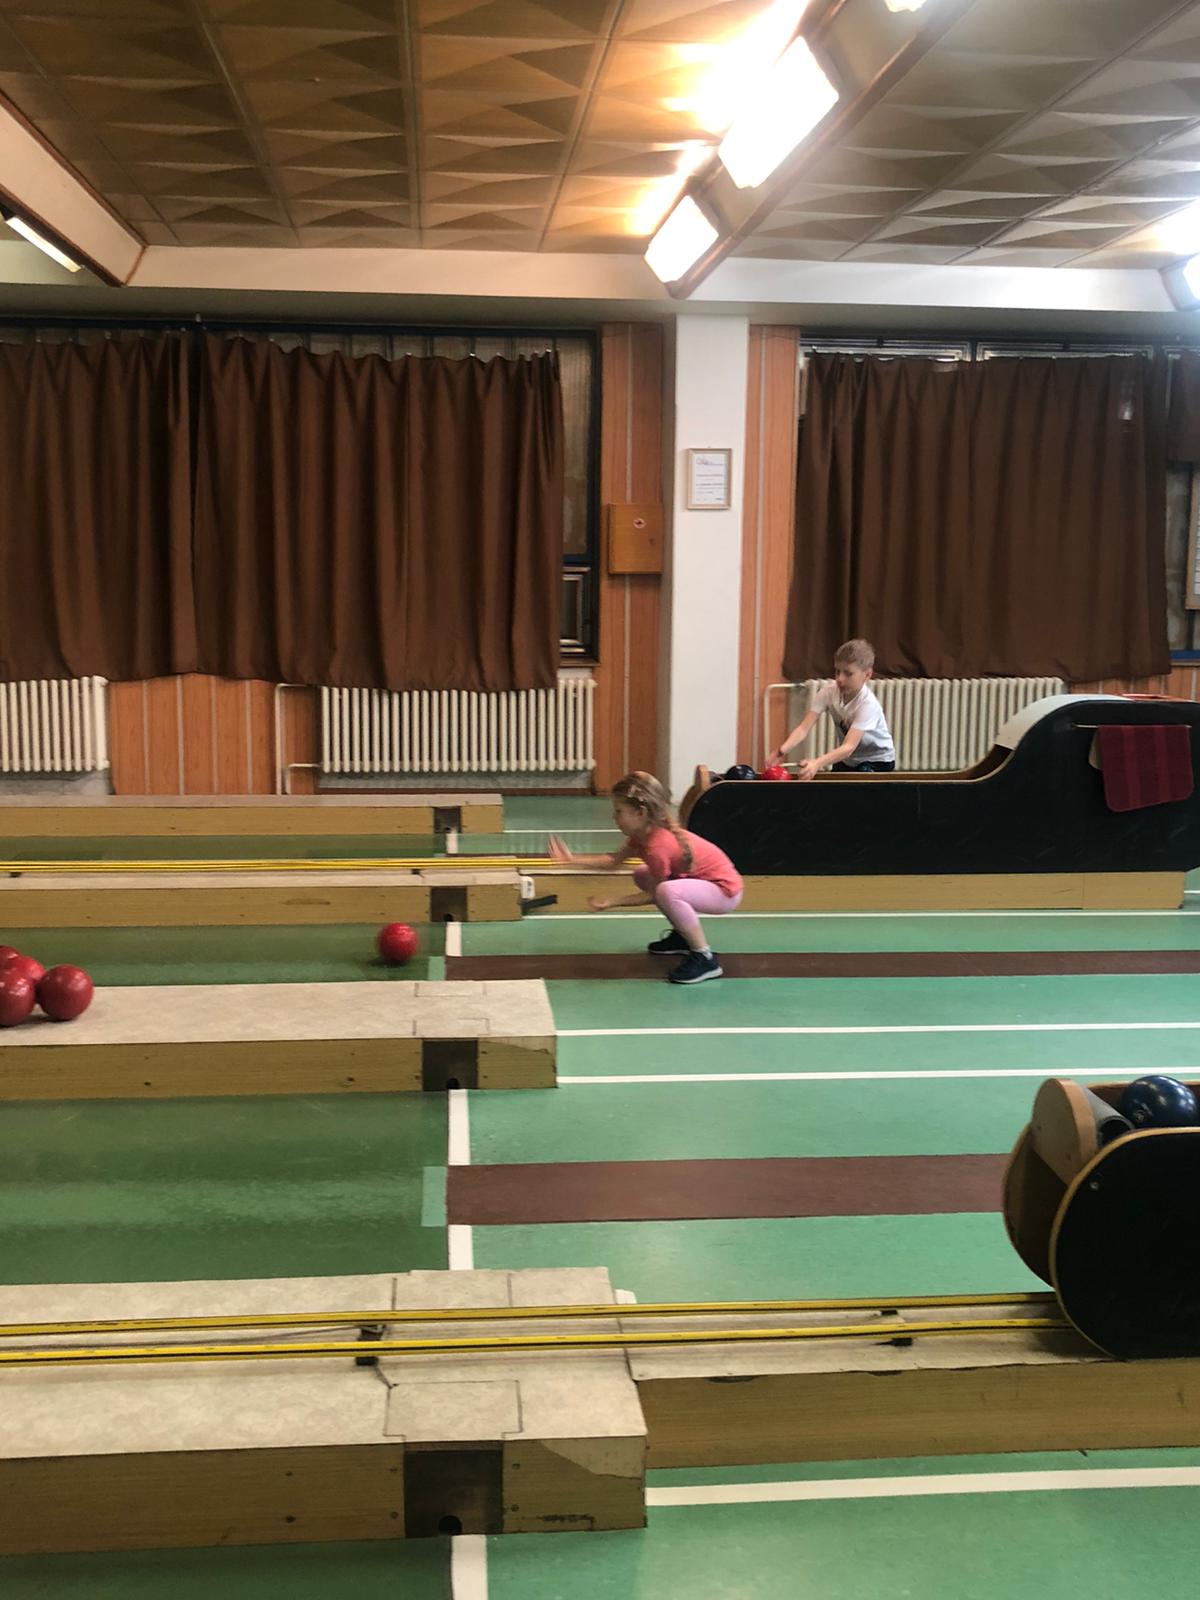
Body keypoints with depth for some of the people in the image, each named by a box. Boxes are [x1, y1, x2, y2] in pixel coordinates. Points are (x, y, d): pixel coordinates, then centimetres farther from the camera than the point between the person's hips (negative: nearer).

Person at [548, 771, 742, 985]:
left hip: (725, 890, -10)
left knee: (668, 892, -37)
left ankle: (705, 959, -19)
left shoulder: (658, 846, -28)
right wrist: (573, 860, -1)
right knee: (642, 876, 16)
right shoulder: (644, 832, -1)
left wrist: (612, 903, -15)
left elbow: (655, 895, -18)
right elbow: (614, 860, 6)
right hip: (704, 879, 10)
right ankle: (682, 936, 24)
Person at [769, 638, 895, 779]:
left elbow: (849, 747, -43)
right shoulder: (829, 691, -18)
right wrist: (782, 750, -47)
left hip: (878, 762, -5)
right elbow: (804, 728, -27)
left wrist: (817, 764, -61)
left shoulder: (868, 704, -32)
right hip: (848, 760, 5)